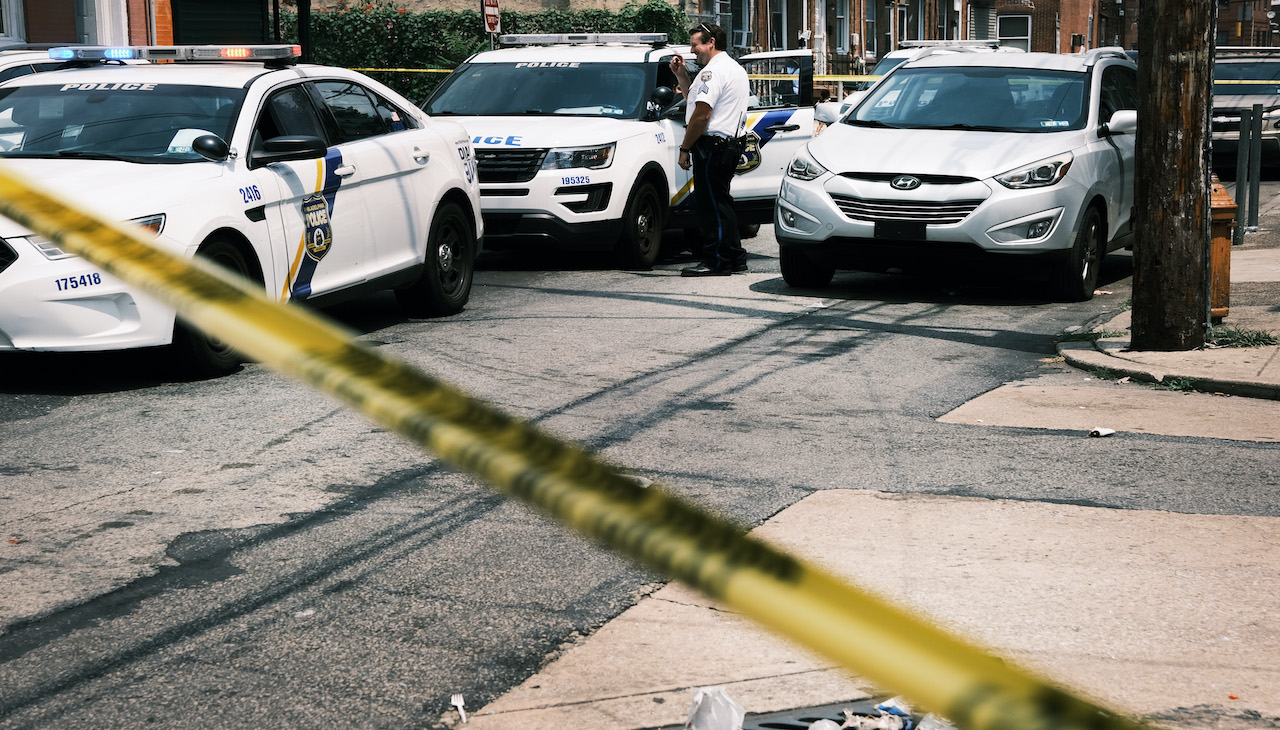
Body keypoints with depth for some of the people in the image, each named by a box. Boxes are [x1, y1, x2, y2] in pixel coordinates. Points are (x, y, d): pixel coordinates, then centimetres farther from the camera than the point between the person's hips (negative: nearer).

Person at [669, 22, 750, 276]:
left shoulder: (713, 71, -13)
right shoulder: (734, 68, 21)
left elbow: (701, 114, -19)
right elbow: (694, 101, 28)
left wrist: (685, 148, -14)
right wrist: (681, 75, 19)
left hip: (712, 144, -11)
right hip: (731, 142, 11)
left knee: (711, 204, -8)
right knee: (720, 202, 15)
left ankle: (717, 262, -7)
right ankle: (735, 259, 17)